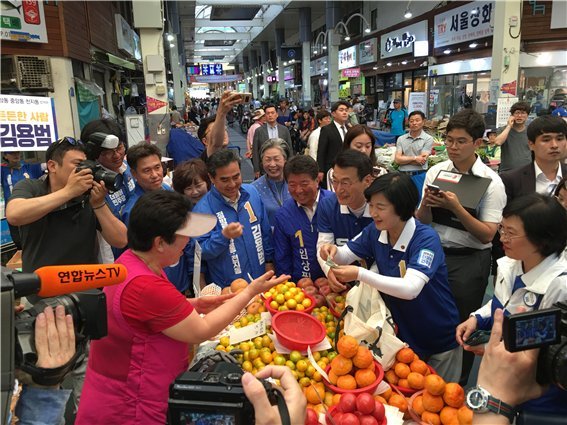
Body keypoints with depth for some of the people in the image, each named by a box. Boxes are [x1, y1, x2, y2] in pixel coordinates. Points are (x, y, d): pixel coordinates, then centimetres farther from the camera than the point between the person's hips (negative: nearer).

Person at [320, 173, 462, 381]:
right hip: (402, 333, 5)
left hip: (439, 340, -5)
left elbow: (410, 289, -41)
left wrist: (360, 274, -42)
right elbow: (346, 255, 1)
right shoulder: (375, 231, -12)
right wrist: (333, 251, -22)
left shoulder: (426, 239, -29)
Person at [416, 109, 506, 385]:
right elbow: (422, 222, 3)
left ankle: (457, 384, 35)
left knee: (462, 325, 11)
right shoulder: (435, 172, 0)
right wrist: (426, 203, -18)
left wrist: (456, 207, -25)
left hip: (469, 261, -3)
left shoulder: (491, 182, -10)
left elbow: (487, 235, -15)